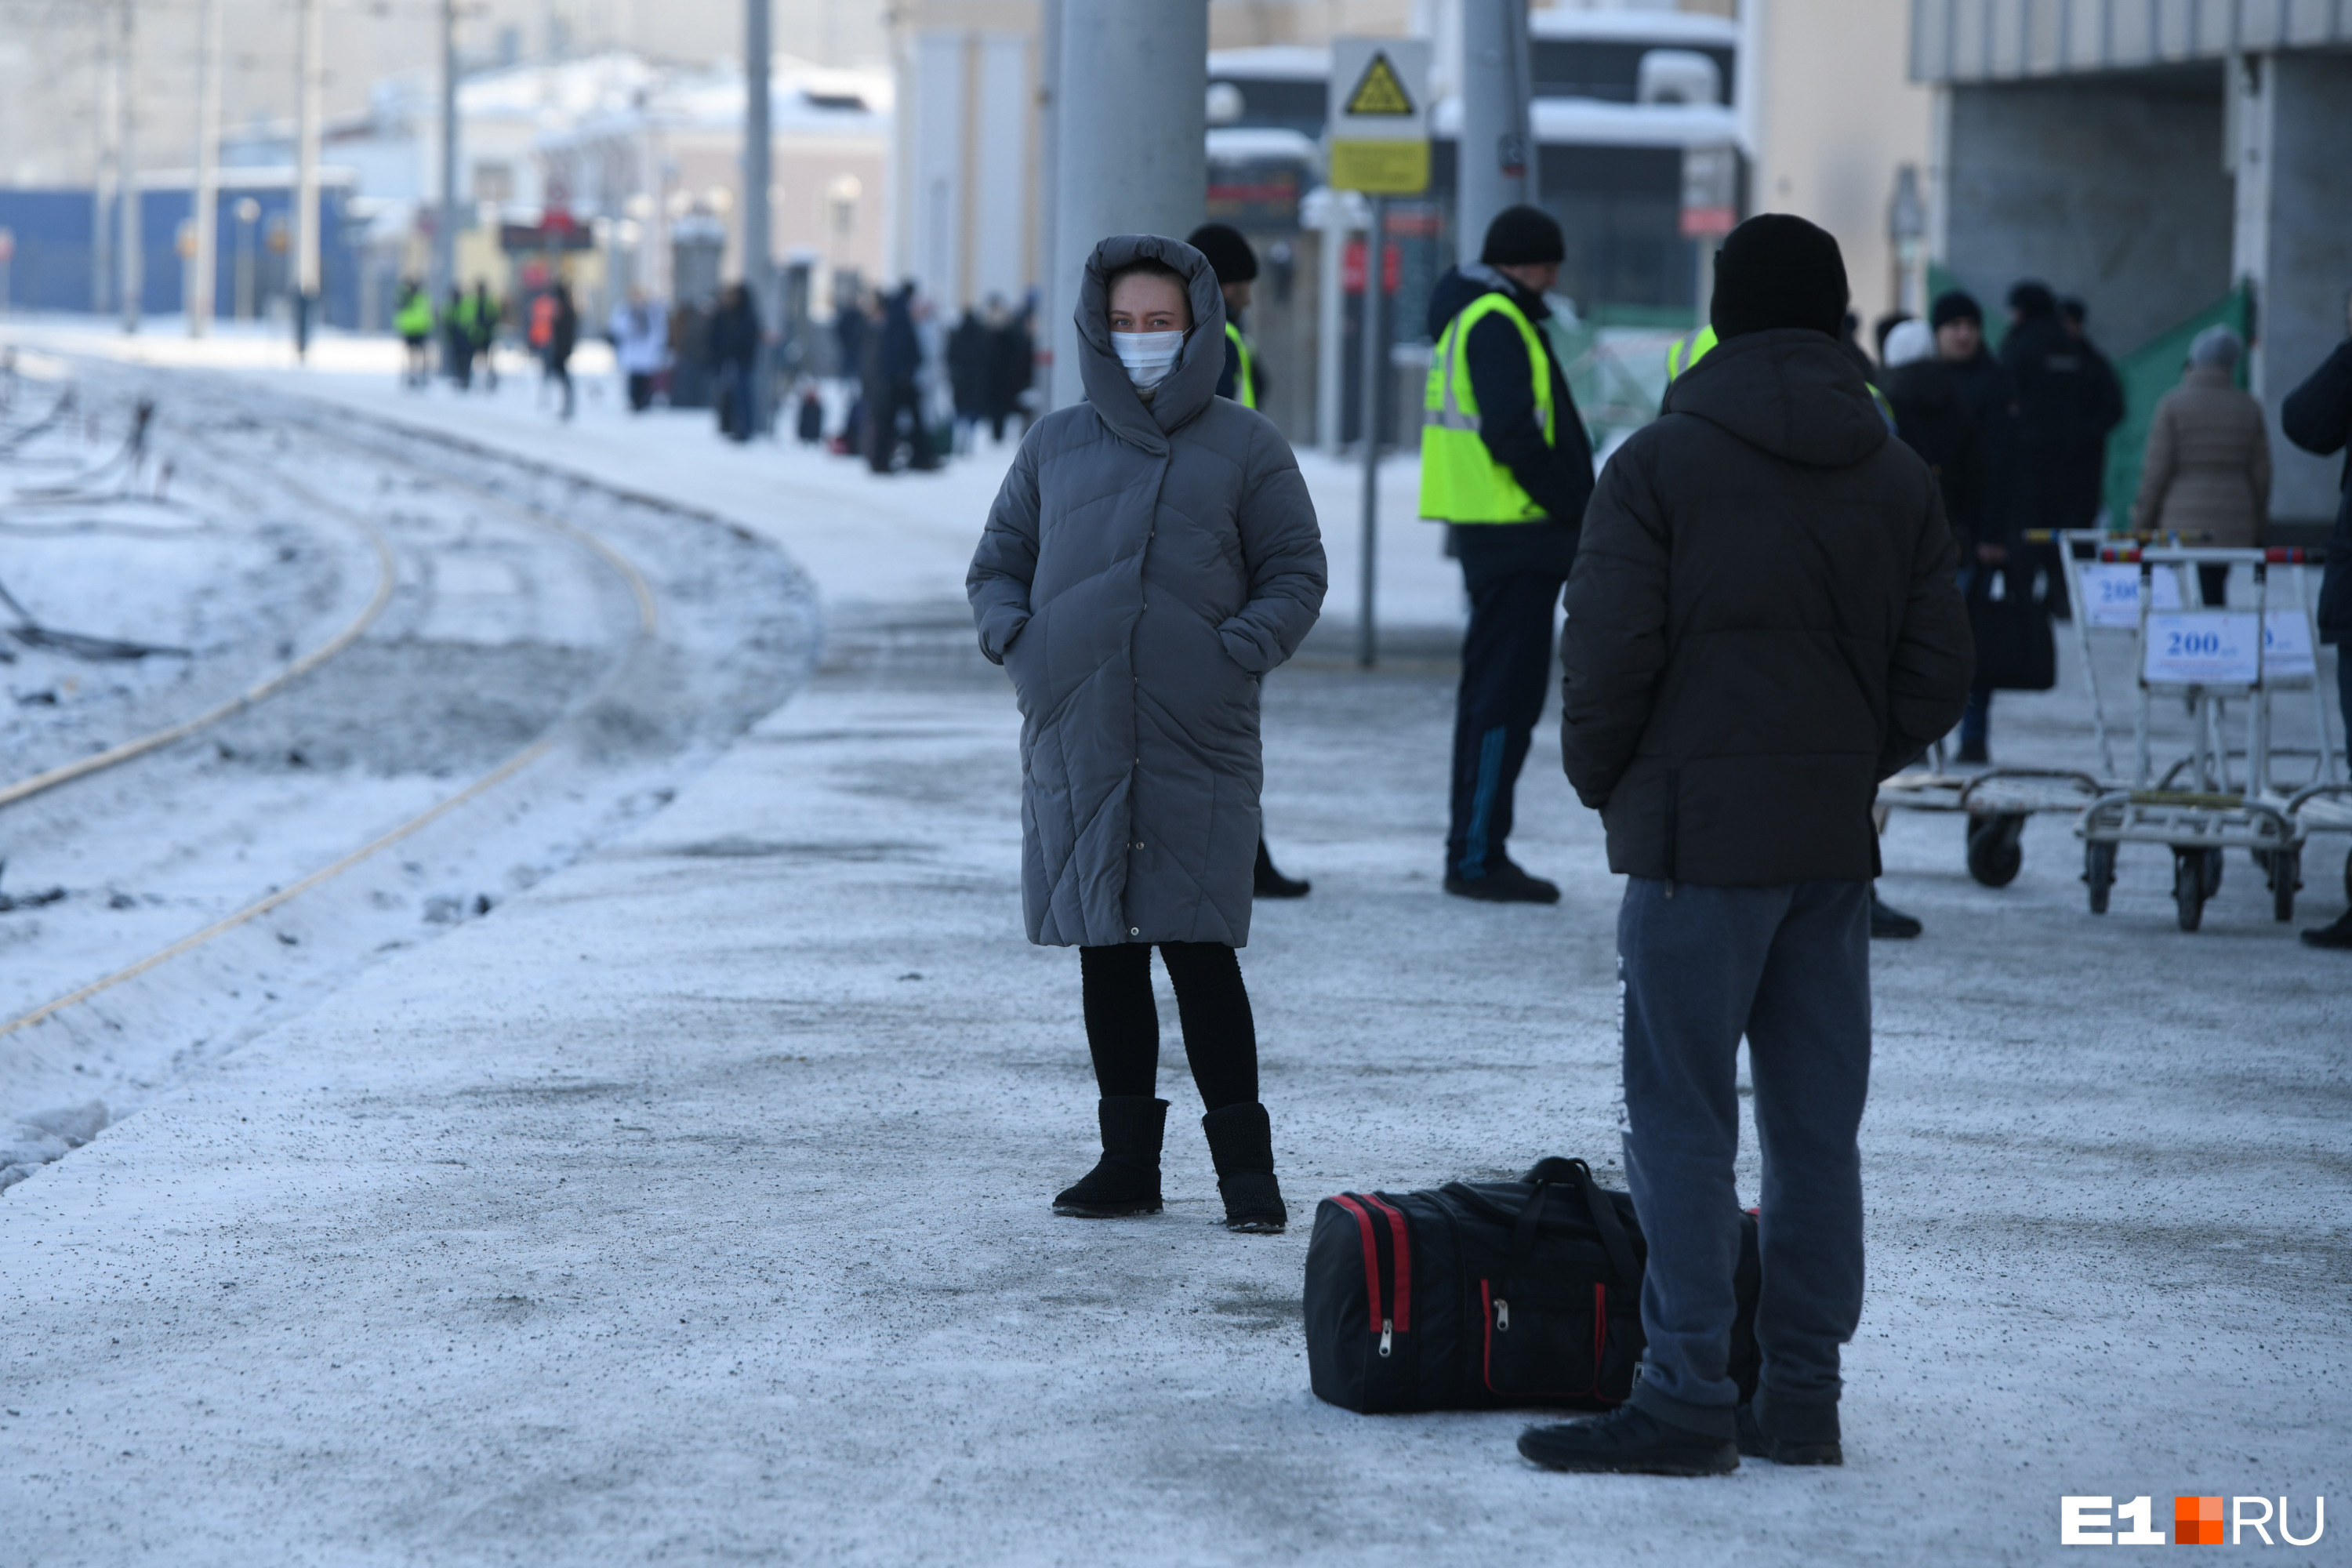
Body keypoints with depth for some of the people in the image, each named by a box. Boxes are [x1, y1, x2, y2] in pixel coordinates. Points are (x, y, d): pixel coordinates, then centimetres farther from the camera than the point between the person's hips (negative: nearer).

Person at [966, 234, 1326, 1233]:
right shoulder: (1055, 445, 12)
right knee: (1105, 954, 7)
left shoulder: (1245, 449, 5)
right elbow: (997, 564, 19)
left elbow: (1295, 576, 6)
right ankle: (1128, 1159, 15)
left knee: (1199, 948, -7)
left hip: (1197, 742, -3)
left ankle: (1243, 1161, 1)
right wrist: (1016, 642, -1)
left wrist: (1237, 655, -10)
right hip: (1075, 738, 4)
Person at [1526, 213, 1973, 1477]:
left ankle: (1686, 1400, -5)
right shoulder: (1899, 478, 9)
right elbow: (1938, 673, 8)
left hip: (1698, 837, -5)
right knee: (1816, 1124, 9)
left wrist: (1603, 782, 6)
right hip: (1836, 842, 5)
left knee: (1682, 1121, -3)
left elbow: (1606, 657, -11)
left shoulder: (1662, 463, -7)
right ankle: (1802, 1398, 13)